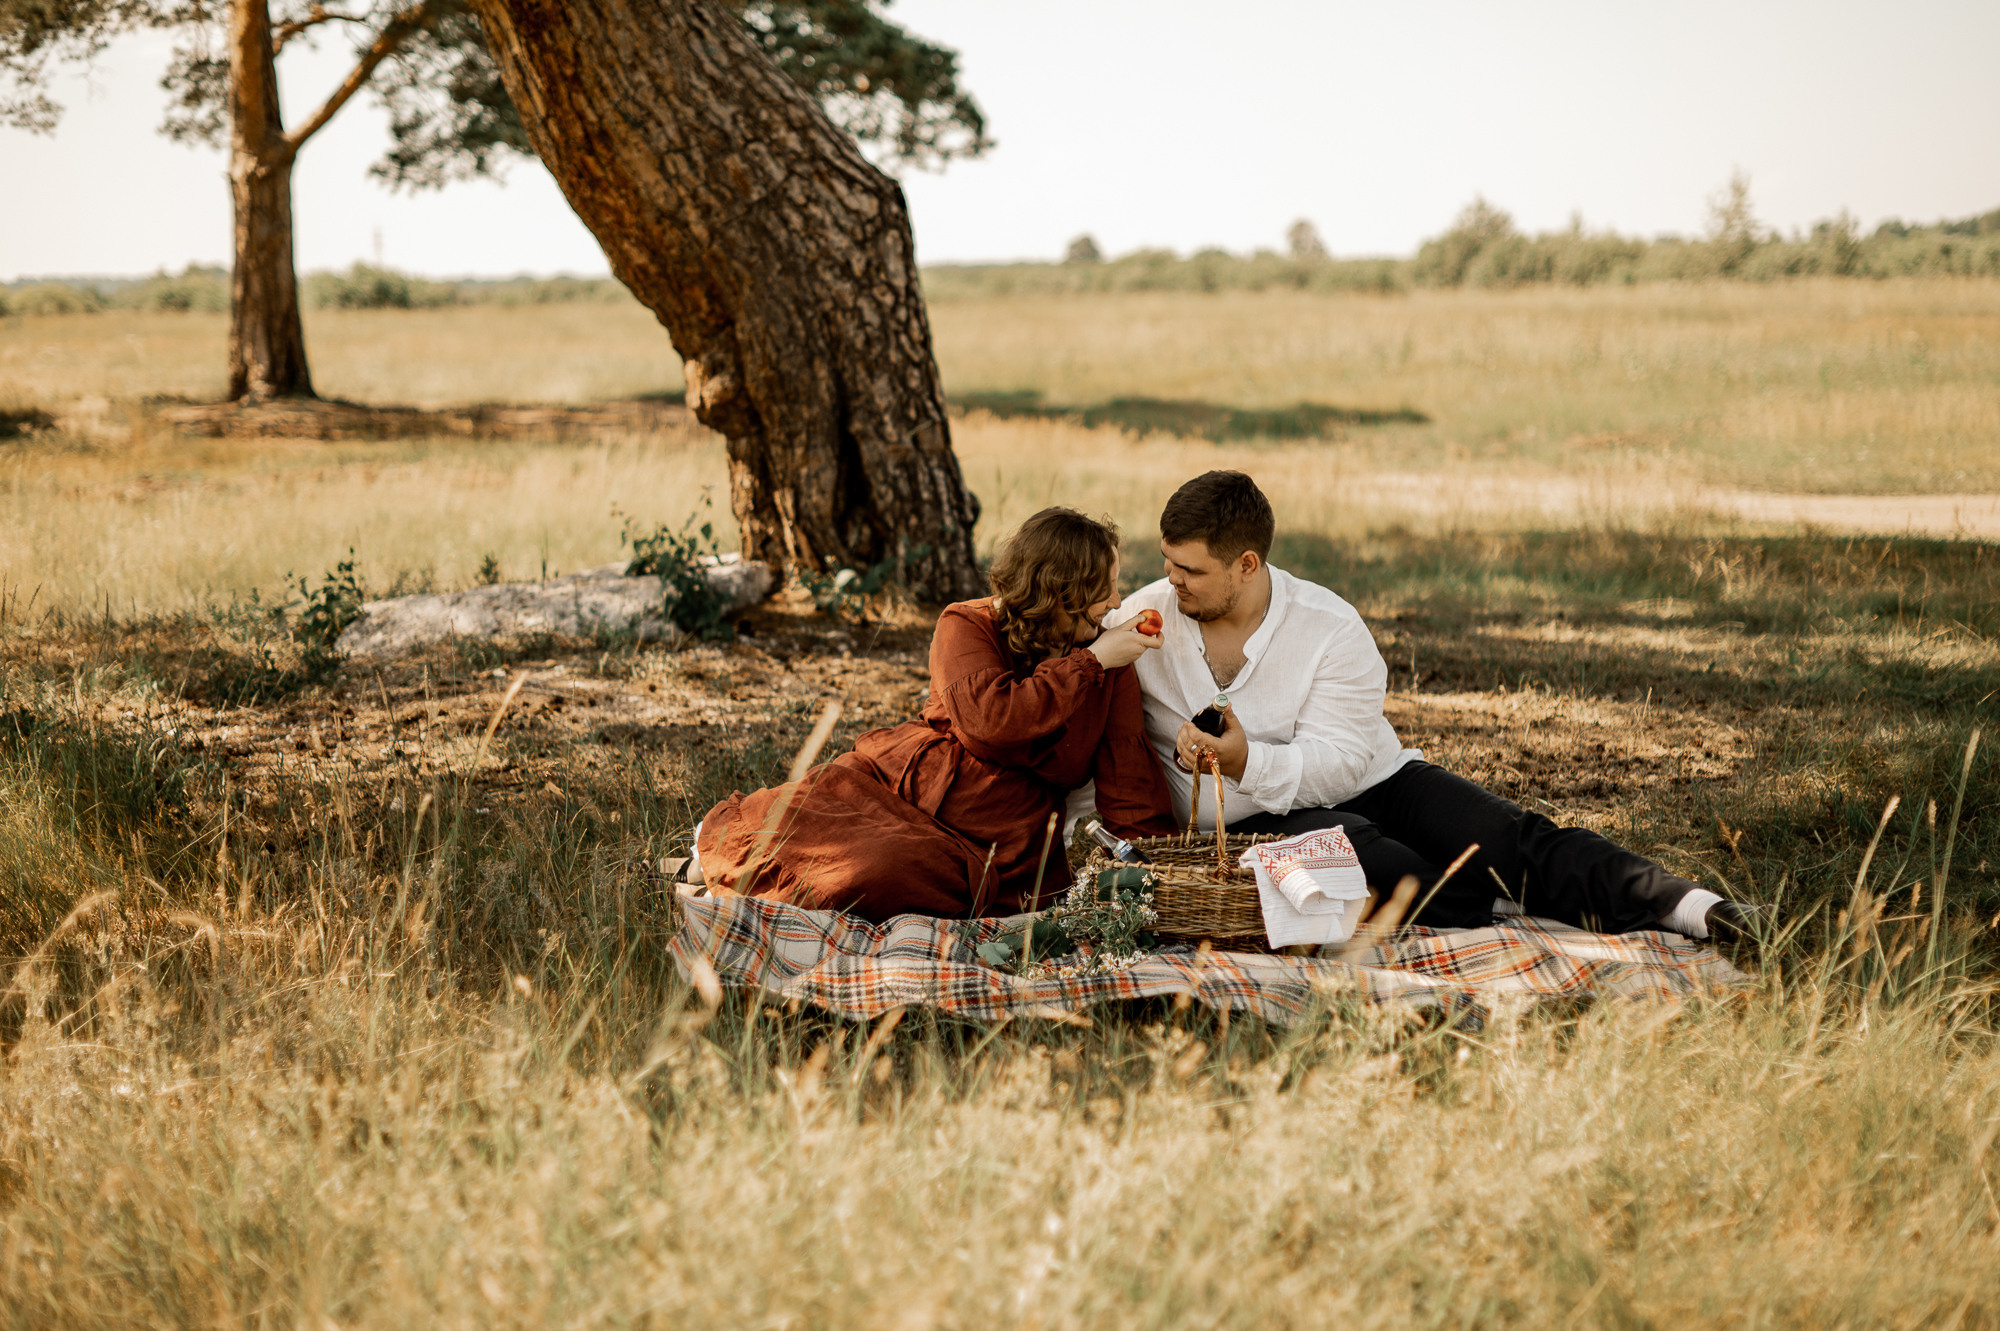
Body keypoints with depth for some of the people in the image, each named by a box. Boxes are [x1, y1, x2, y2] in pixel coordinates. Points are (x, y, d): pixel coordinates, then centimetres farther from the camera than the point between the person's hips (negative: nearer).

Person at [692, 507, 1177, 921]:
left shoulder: (1112, 668, 7)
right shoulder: (966, 626, -2)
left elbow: (1128, 774, 6)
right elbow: (990, 719, -19)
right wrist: (1090, 661, -13)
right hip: (907, 783, 0)